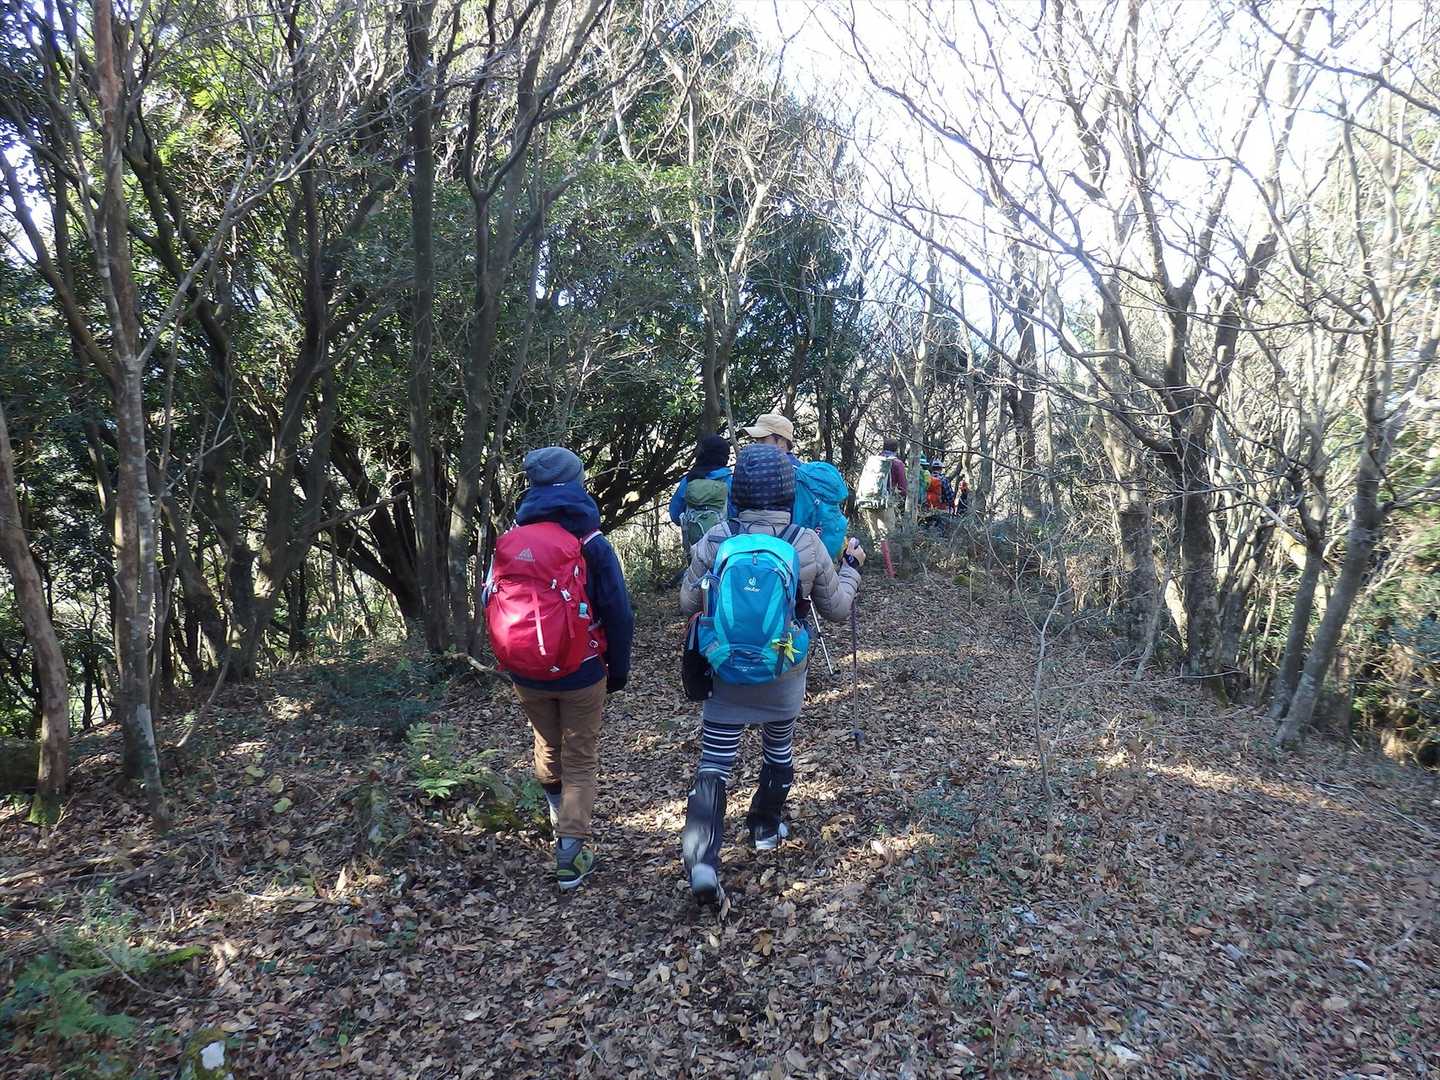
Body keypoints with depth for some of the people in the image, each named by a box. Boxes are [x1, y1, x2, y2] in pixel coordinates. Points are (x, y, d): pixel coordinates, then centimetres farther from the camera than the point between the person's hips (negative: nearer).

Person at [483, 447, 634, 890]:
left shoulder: (508, 542, -2)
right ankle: (572, 853, 6)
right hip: (581, 675, -4)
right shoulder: (591, 544, -12)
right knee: (579, 761, 10)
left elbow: (492, 604, 6)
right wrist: (618, 671, 1)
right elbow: (618, 614, -11)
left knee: (548, 748, 25)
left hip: (526, 676, 4)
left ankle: (560, 820, 47)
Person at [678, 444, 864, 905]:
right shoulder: (807, 544, -13)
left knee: (713, 764, 2)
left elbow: (688, 603, -3)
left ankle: (701, 861, -11)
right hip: (784, 672, 1)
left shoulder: (716, 539, -14)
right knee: (779, 749, 25)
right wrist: (852, 566, 17)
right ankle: (766, 828, 42)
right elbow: (837, 608, 0)